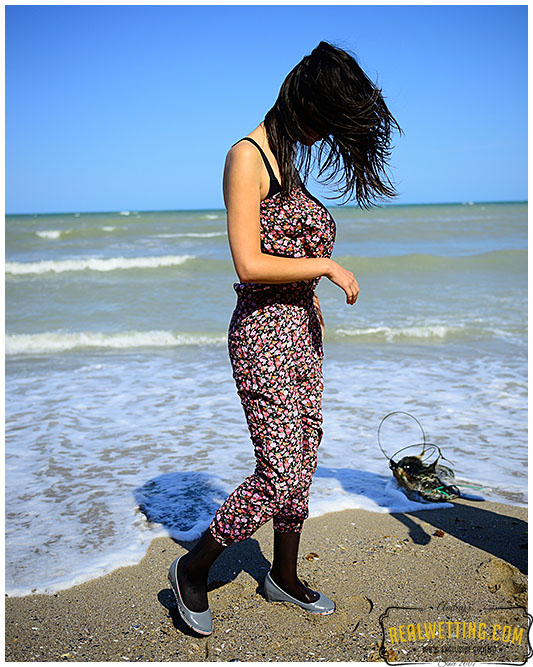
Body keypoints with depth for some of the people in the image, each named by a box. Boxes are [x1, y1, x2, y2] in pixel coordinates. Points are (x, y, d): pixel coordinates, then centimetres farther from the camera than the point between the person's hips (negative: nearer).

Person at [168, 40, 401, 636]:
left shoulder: (291, 163, 16)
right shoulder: (247, 157, -11)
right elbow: (249, 264, -19)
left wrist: (316, 321, 19)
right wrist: (326, 266, -11)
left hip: (301, 332, 9)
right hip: (263, 333, -9)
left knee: (302, 466, 13)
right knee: (280, 473, -8)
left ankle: (284, 578, 31)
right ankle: (192, 569, 13)